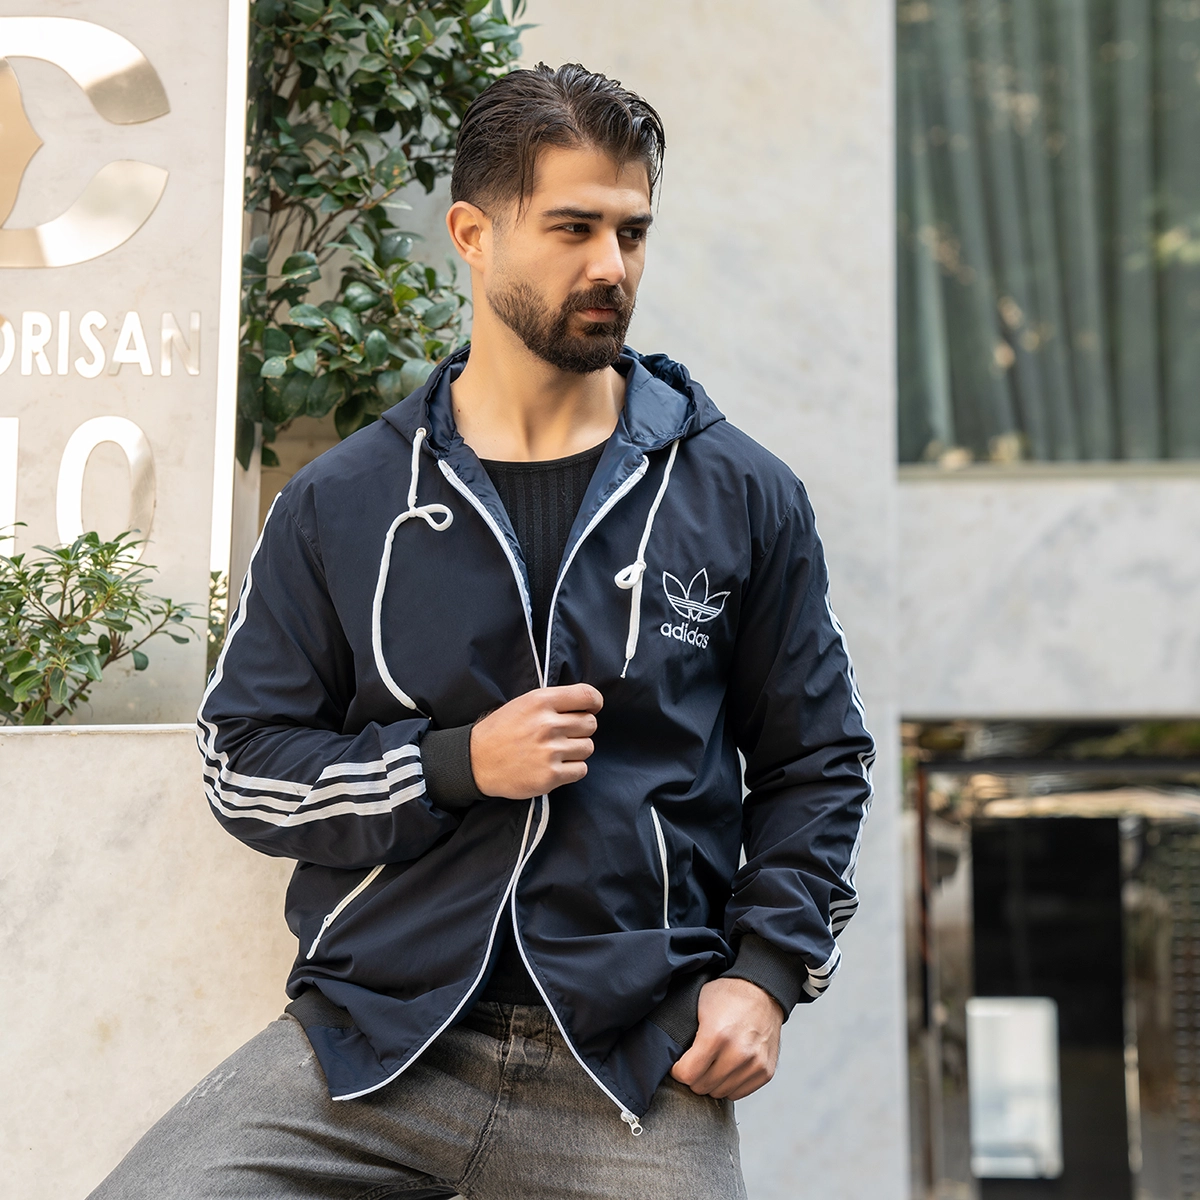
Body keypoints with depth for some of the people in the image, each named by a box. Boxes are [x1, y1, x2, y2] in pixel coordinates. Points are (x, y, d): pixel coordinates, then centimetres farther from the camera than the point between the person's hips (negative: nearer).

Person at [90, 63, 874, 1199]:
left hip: (637, 1069, 0)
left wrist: (766, 968, -2)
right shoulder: (339, 505, 5)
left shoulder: (741, 496, 5)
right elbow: (242, 764, 5)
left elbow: (817, 761, 12)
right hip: (372, 1035, 0)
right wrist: (458, 766, -10)